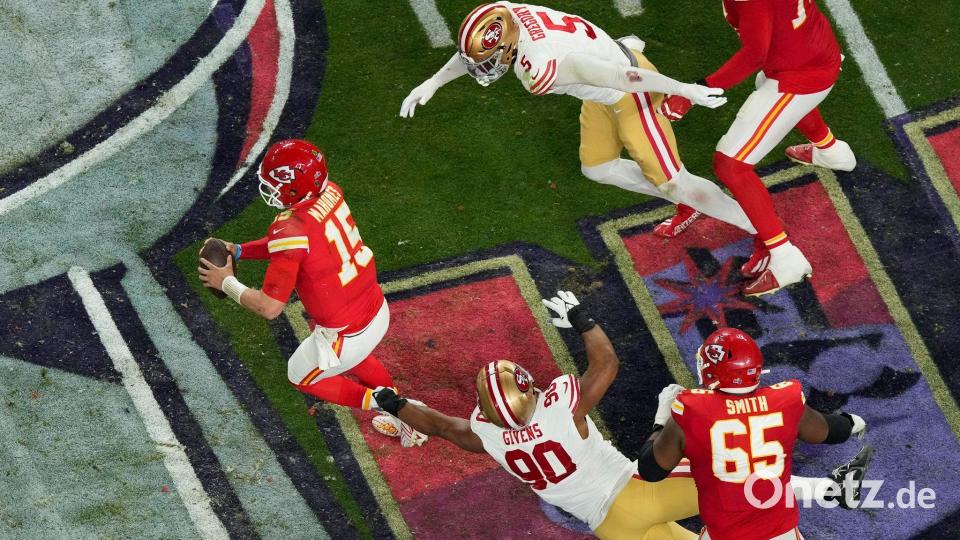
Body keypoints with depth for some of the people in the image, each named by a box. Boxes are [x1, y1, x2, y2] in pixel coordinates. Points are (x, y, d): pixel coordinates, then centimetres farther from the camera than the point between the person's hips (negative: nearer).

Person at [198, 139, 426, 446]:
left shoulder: (290, 228, -29)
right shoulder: (329, 192, -6)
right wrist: (240, 251, 6)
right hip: (379, 311, 7)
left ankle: (379, 404, 16)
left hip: (347, 335, -7)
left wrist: (226, 283, -10)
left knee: (301, 377, 24)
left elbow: (270, 307, -24)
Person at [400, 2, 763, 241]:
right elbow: (474, 48, 10)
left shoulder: (541, 70, -38)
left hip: (633, 94, -9)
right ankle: (687, 206, 35)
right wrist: (432, 84, 15)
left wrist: (686, 91, -27)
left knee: (672, 183, -1)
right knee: (597, 168, 21)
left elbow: (620, 78, -34)